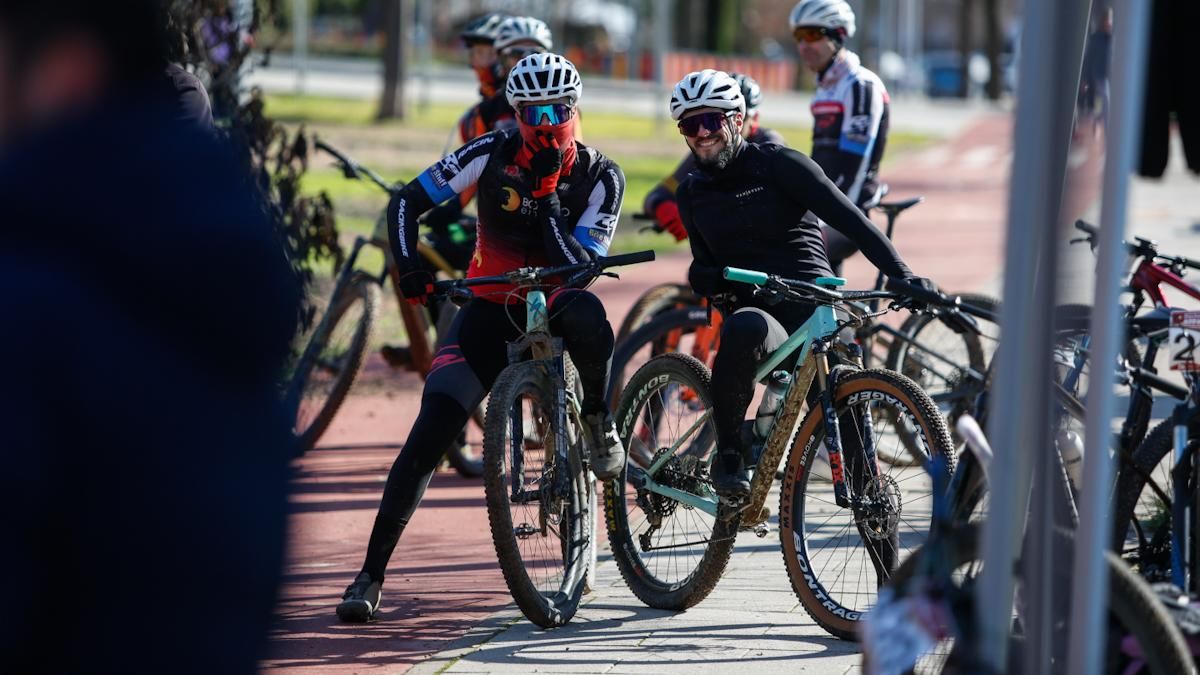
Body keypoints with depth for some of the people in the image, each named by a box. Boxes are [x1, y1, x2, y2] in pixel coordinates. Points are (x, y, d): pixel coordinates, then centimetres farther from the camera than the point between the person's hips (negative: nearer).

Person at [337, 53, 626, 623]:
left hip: (555, 301, -1)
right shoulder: (493, 154, -9)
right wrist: (409, 266, -22)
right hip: (493, 304, 1)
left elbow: (580, 266, -21)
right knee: (429, 435, -15)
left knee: (586, 316, -41)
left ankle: (599, 421, -11)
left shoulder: (601, 176, -11)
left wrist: (547, 194, -28)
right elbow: (409, 200, -6)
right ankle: (371, 574, -9)